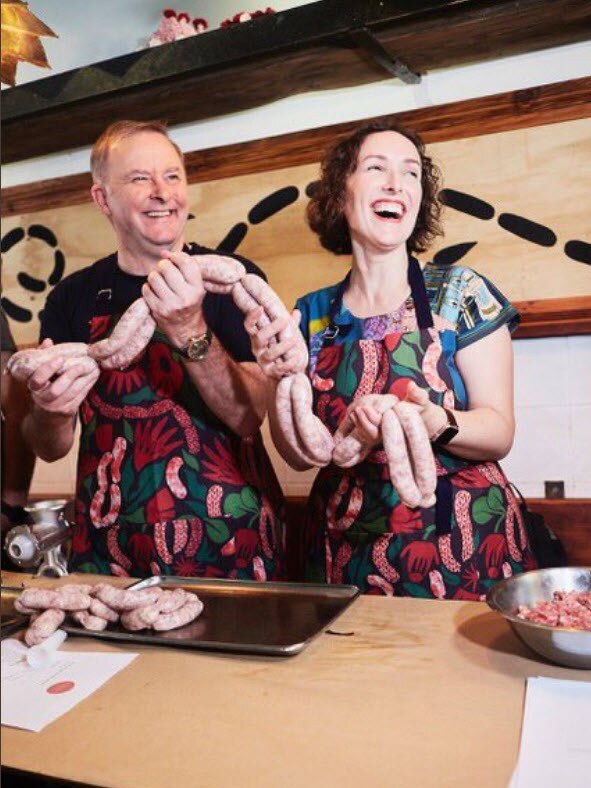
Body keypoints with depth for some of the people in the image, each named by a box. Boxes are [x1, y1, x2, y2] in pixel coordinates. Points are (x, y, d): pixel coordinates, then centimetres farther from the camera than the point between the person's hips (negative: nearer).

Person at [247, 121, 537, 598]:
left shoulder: (461, 292, -5)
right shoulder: (313, 314, 2)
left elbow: (500, 432, -8)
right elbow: (299, 454, 2)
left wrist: (437, 424, -28)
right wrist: (281, 380, -15)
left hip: (461, 548, -1)